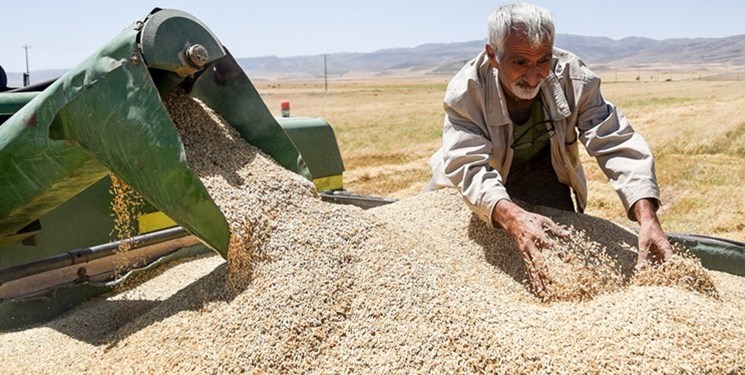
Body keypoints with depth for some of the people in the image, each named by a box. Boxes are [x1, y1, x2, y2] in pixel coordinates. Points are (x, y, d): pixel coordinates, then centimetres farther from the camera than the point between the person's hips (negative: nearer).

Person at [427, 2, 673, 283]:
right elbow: (469, 167, -45)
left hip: (543, 171, 1)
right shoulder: (465, 91, -34)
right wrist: (513, 218, -66)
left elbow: (617, 144, -33)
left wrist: (647, 219, -49)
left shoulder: (573, 78, -28)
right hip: (478, 186, -1)